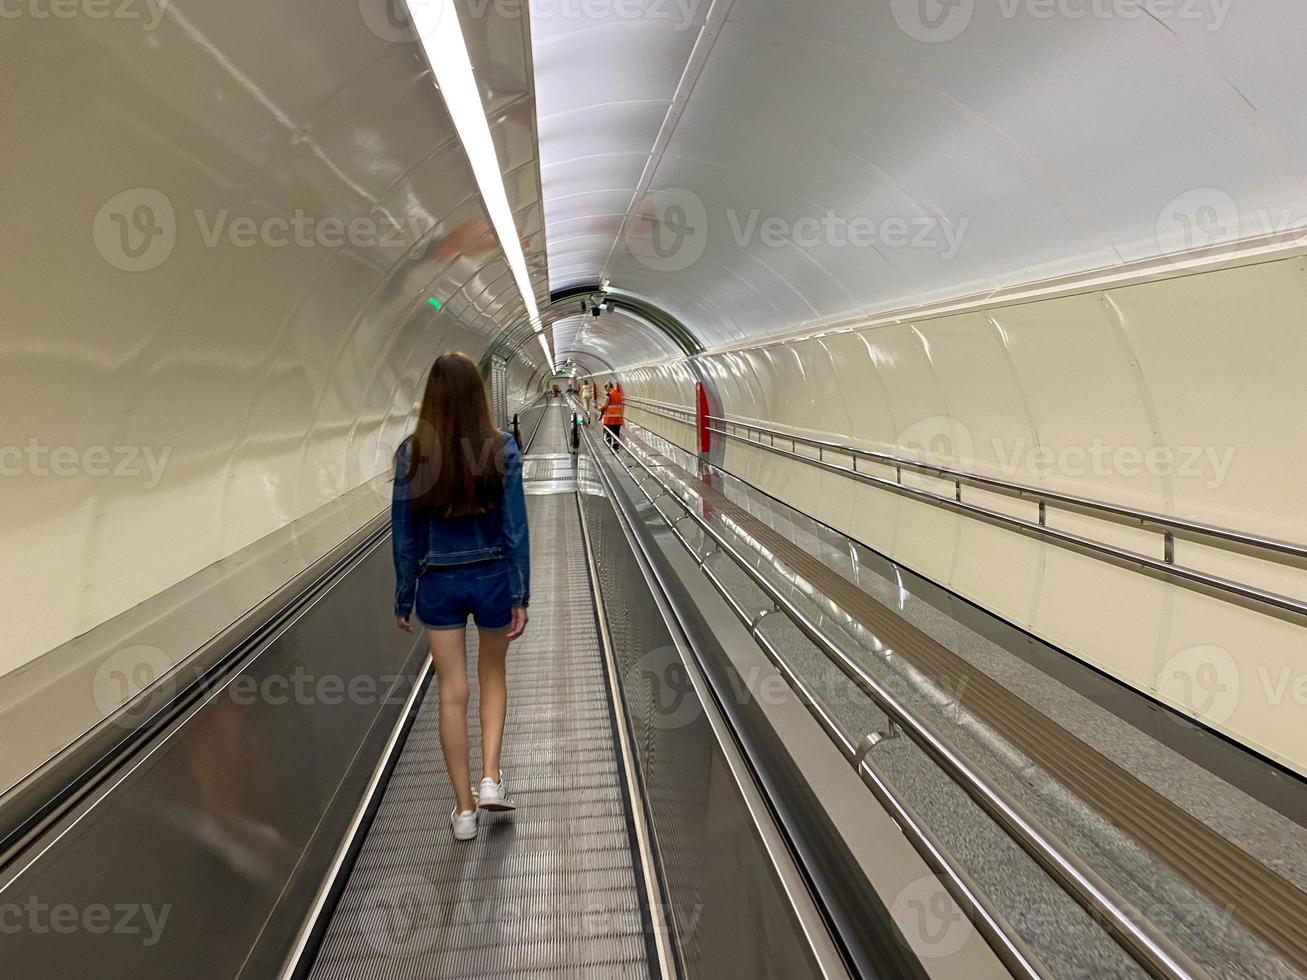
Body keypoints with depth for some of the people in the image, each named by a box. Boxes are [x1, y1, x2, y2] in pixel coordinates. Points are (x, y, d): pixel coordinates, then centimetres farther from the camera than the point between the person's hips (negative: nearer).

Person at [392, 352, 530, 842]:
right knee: (493, 673, 24)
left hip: (439, 583, 0)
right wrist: (521, 597, -3)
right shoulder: (501, 448, -11)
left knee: (452, 692, 10)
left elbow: (405, 534, -3)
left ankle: (464, 809, 21)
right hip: (492, 577, 0)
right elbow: (515, 528, -10)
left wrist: (404, 600, 7)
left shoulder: (412, 452, -8)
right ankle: (490, 779, 18)